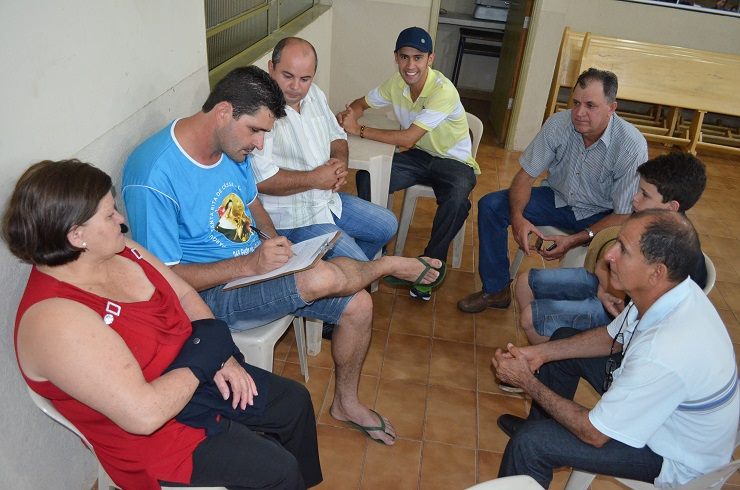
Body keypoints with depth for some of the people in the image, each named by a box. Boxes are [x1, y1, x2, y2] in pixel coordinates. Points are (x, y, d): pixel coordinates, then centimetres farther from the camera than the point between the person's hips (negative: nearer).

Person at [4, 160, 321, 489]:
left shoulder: (118, 251, -7)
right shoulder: (54, 320, -32)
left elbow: (184, 295, 4)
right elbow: (145, 414, -35)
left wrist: (222, 356, -10)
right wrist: (206, 354, -21)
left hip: (197, 380, 8)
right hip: (153, 437, -8)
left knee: (296, 402, 13)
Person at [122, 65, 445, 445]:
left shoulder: (232, 144, 0)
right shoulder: (153, 178, -25)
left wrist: (272, 237, -3)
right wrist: (249, 263, -30)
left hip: (255, 265, 8)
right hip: (214, 292, -8)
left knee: (358, 305, 1)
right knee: (321, 277, -31)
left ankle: (346, 402, 24)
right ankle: (392, 265, 4)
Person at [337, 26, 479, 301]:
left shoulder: (443, 92, -25)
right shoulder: (396, 84, -5)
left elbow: (408, 138, -30)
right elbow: (361, 104, 10)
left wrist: (359, 130, -27)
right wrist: (347, 116, -15)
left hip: (454, 161, -5)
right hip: (419, 156, 5)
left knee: (456, 199, -38)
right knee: (367, 178, -20)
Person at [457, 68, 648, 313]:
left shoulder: (632, 146, -25)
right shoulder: (559, 124, -16)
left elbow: (624, 216, -21)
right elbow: (526, 174, -10)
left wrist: (575, 240, -32)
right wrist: (517, 217, -28)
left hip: (601, 214, -3)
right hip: (558, 198, 4)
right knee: (490, 205, -14)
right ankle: (496, 290, -1)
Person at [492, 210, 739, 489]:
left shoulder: (665, 356, -41)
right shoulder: (667, 288, -16)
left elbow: (594, 434, -27)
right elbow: (613, 337, 5)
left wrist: (528, 382, -17)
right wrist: (541, 353, -4)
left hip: (676, 456, -8)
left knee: (527, 443, -20)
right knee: (562, 338, 14)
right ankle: (541, 424, 35)